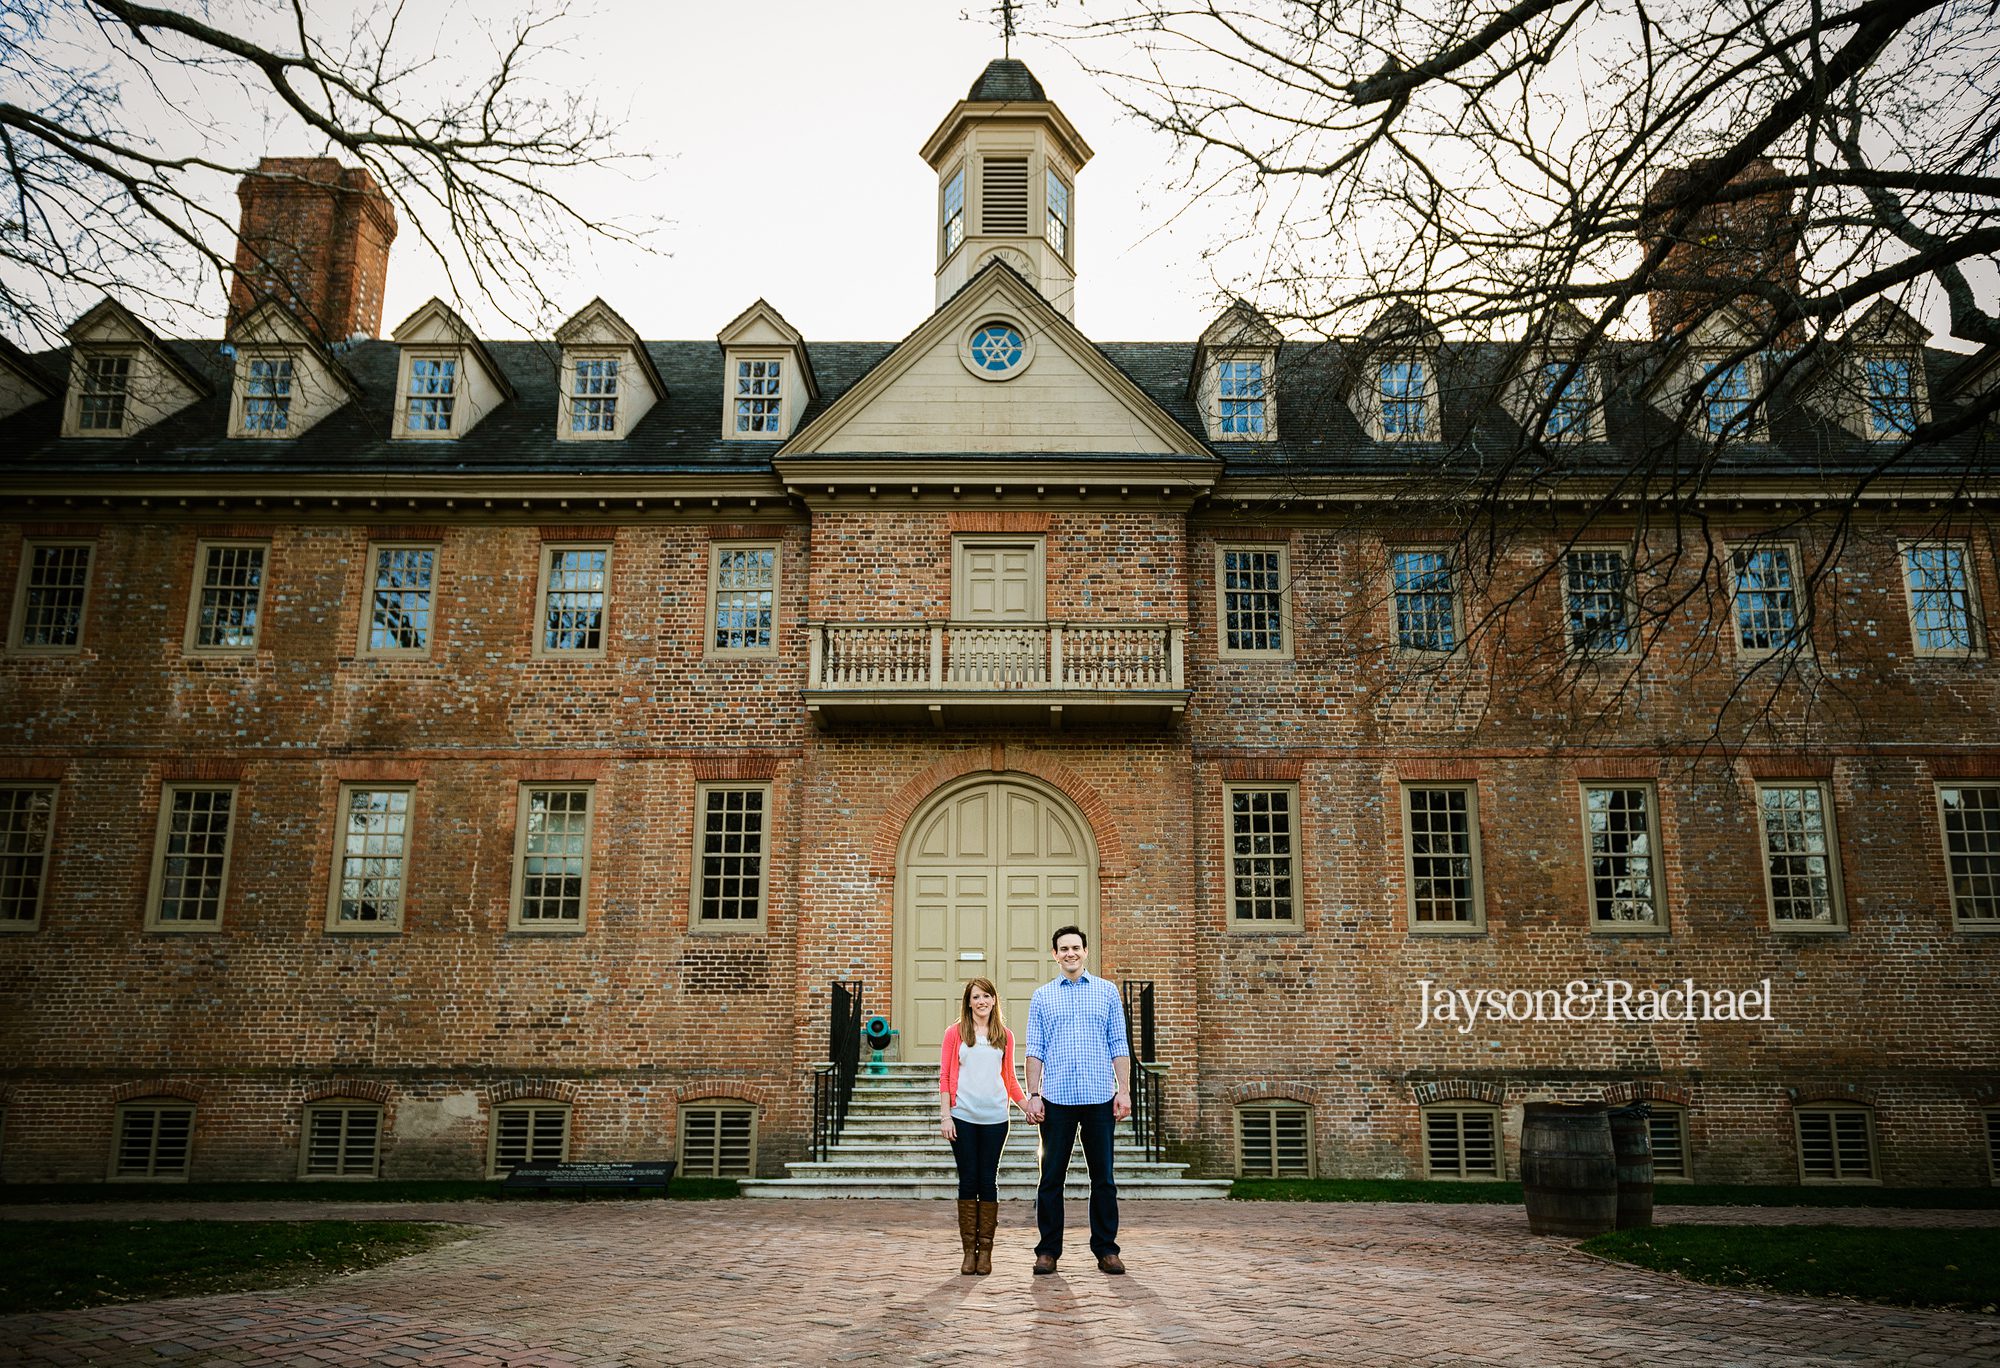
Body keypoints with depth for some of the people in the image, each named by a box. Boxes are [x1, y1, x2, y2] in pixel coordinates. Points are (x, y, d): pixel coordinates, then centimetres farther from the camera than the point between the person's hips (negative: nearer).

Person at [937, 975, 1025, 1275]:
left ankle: (986, 1250, 10)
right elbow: (945, 1077, 2)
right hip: (963, 1117, -1)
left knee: (988, 1181, 3)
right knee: (968, 1180, 1)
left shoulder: (1005, 1035, 11)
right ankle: (969, 1250, 9)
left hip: (994, 1117, 1)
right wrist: (945, 1115, -5)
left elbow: (1009, 1078, 16)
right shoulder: (955, 1033, 4)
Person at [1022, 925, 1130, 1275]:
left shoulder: (1107, 991, 9)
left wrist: (1124, 1091, -1)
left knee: (1103, 1178, 5)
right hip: (1057, 1100, 0)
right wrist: (1033, 1095, -3)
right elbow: (1035, 1050, 6)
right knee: (1051, 1178, 3)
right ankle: (1048, 1251, 12)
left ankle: (1106, 1250, 14)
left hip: (1100, 1099, 0)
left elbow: (1119, 1046, 7)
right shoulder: (1042, 996, 9)